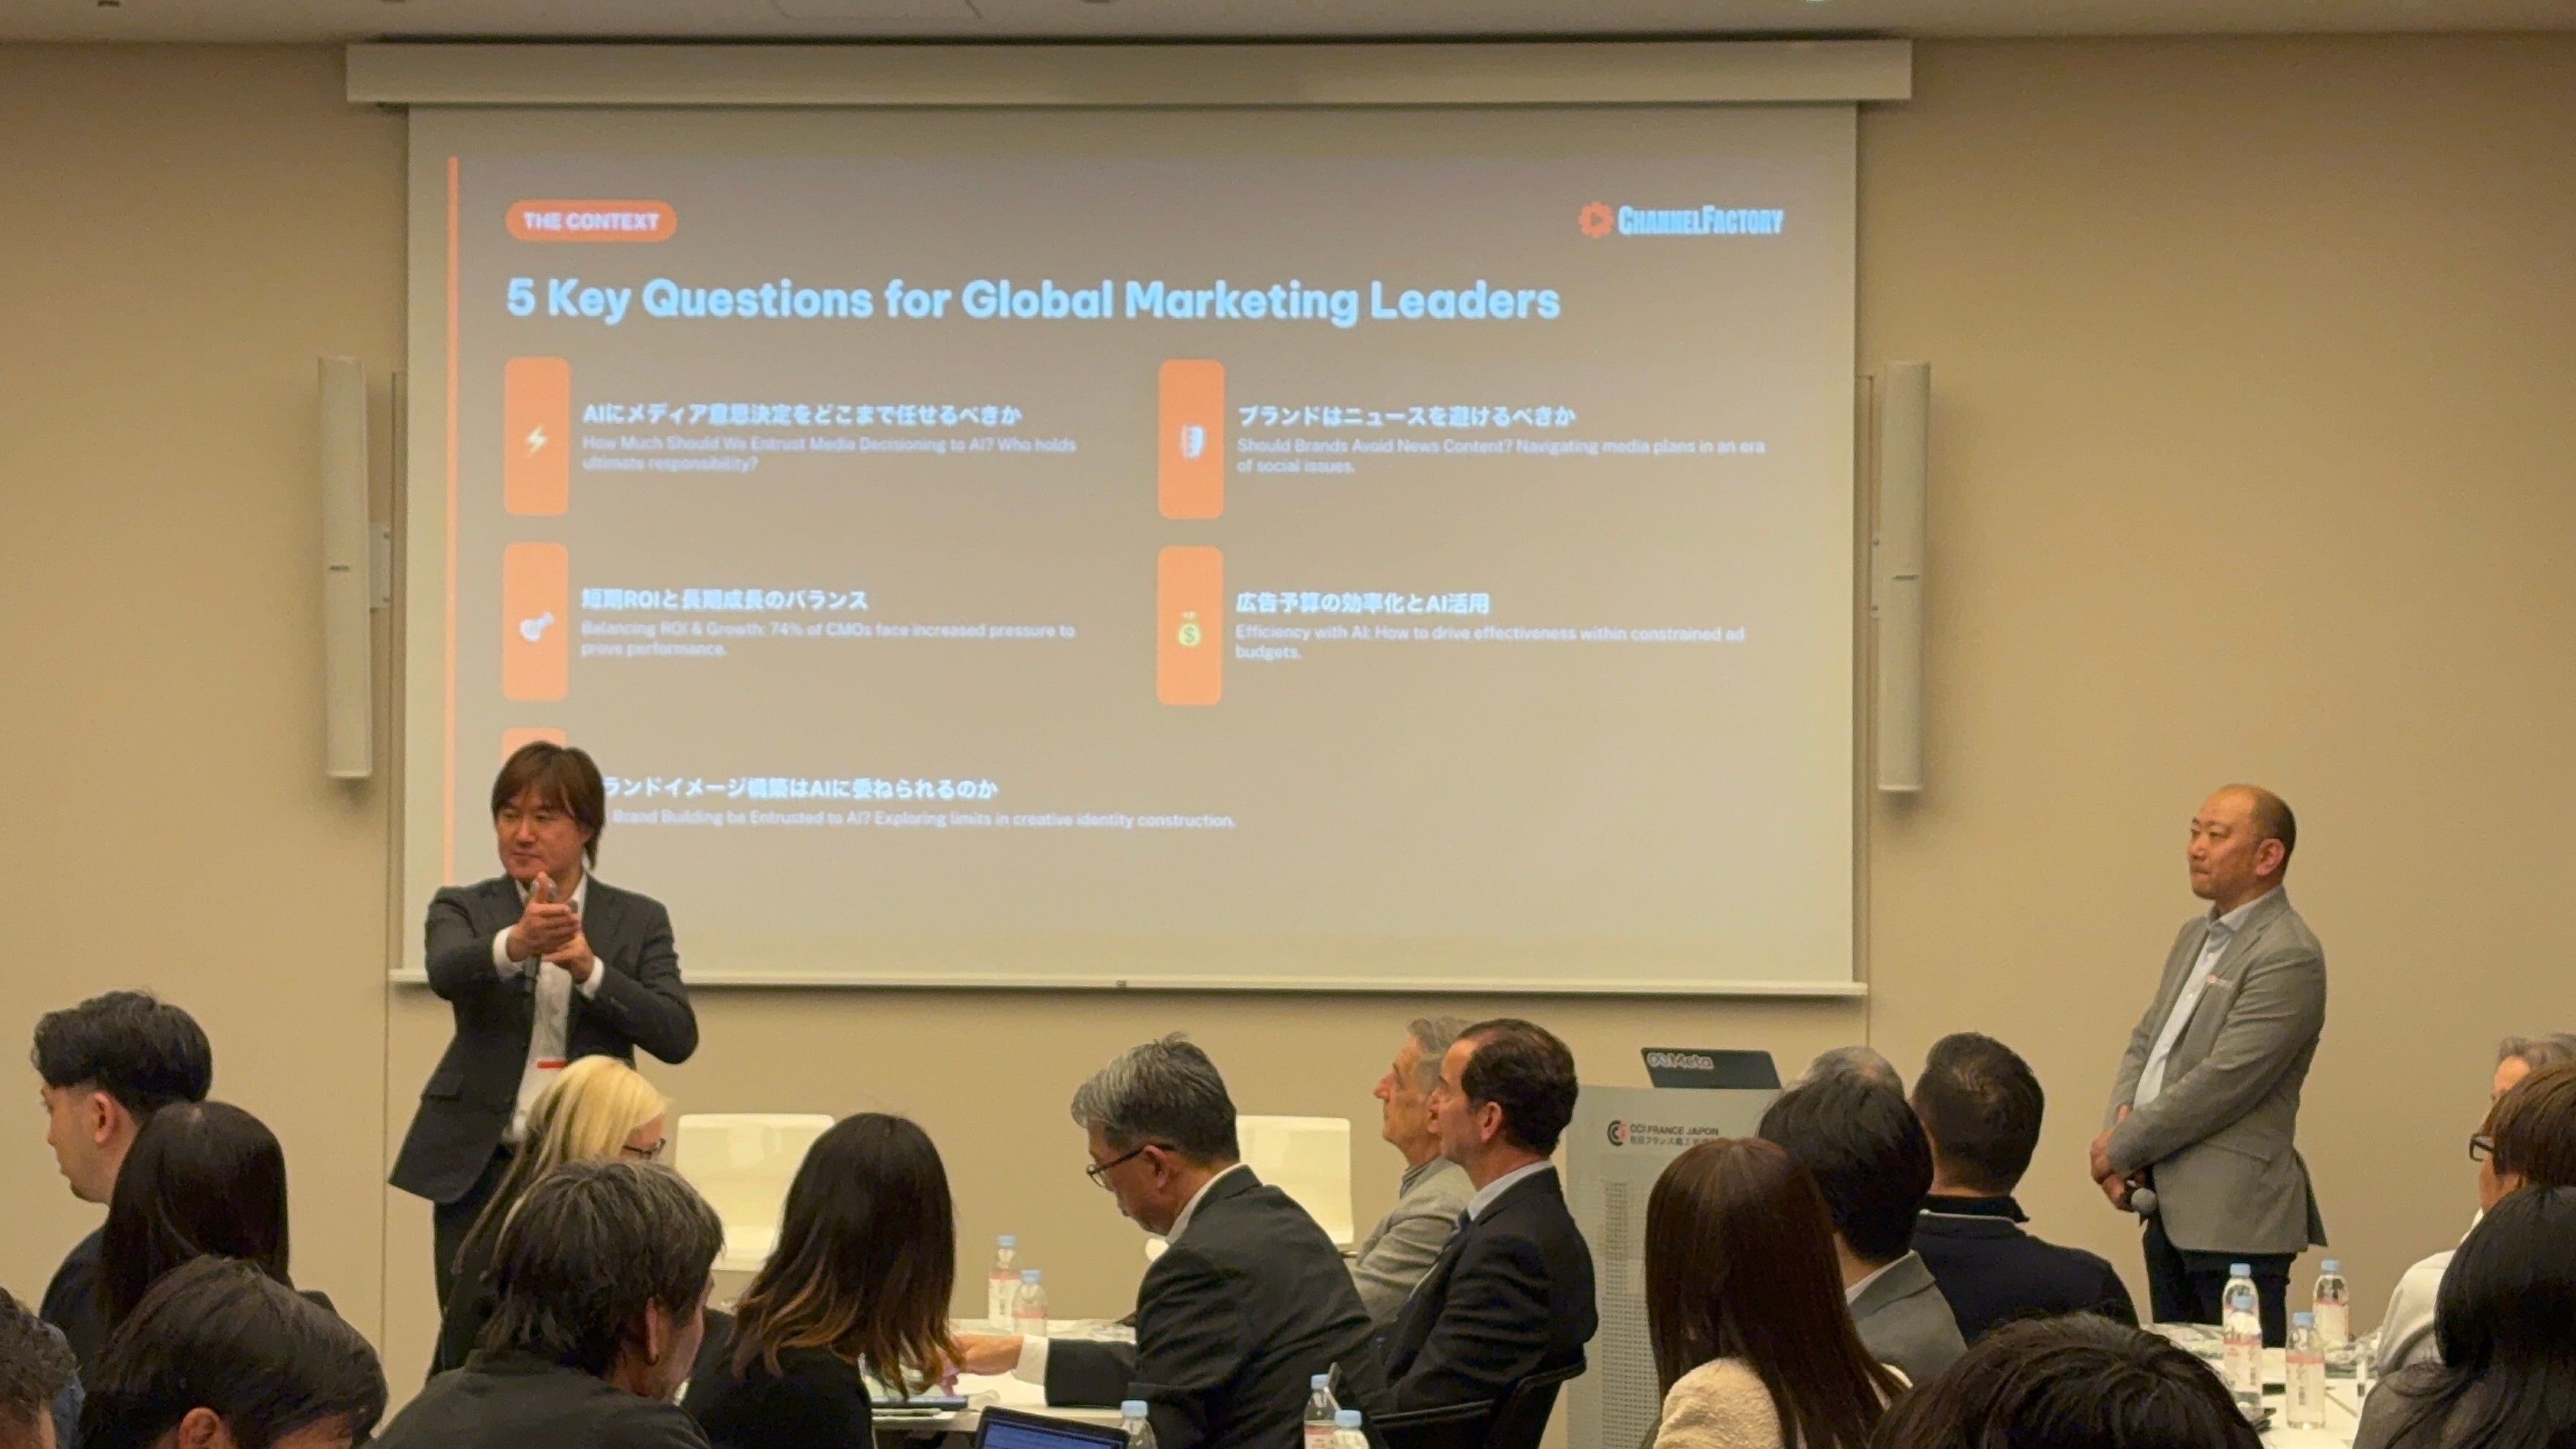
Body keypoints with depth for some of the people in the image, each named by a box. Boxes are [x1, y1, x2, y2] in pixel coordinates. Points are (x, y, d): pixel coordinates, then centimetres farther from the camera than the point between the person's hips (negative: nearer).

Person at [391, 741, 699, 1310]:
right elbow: (447, 974, -16)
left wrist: (590, 969, -18)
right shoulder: (464, 909, 7)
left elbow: (677, 1037, -5)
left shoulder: (638, 921, 8)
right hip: (479, 1170, 0)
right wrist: (515, 943, -37)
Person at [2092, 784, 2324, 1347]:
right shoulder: (2196, 936, 16)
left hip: (2233, 1218, -9)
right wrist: (2119, 1123, -1)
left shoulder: (2289, 957, -14)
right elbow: (2145, 1042, 20)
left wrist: (2121, 1150, -10)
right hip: (2169, 1211, 9)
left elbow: (2222, 1083, -18)